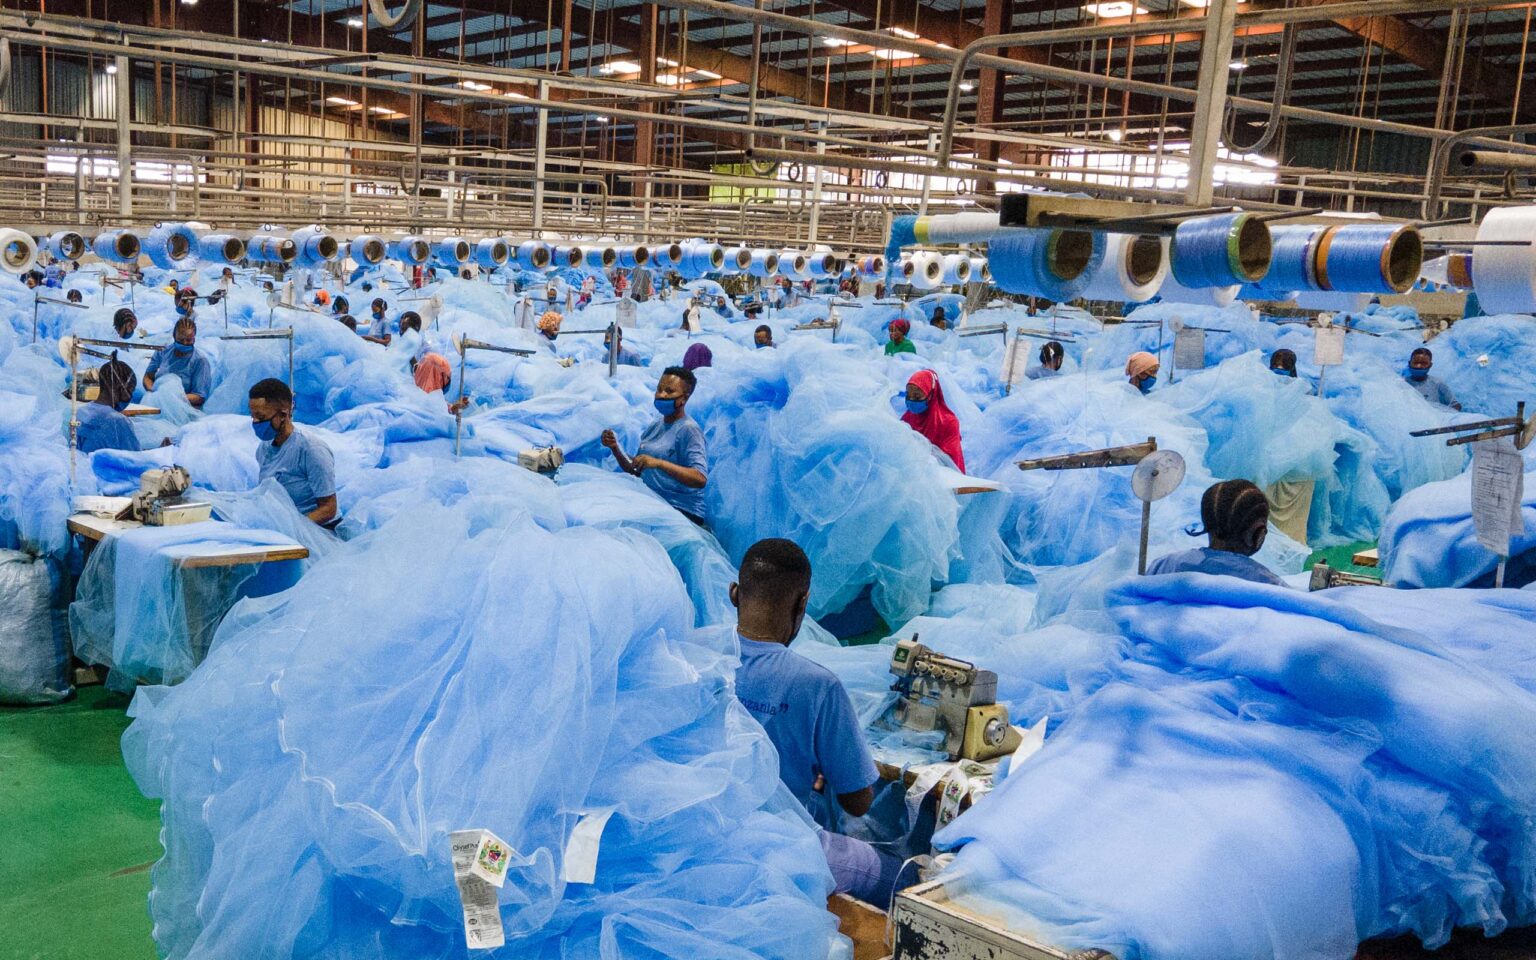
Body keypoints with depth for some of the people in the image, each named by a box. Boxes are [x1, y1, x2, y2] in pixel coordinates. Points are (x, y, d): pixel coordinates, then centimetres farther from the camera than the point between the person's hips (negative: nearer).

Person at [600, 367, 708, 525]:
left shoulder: (688, 430, -9)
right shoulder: (654, 428, 16)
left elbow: (701, 479, -21)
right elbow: (635, 471, 19)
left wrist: (659, 463, -29)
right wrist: (615, 449, 2)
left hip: (682, 511, -7)